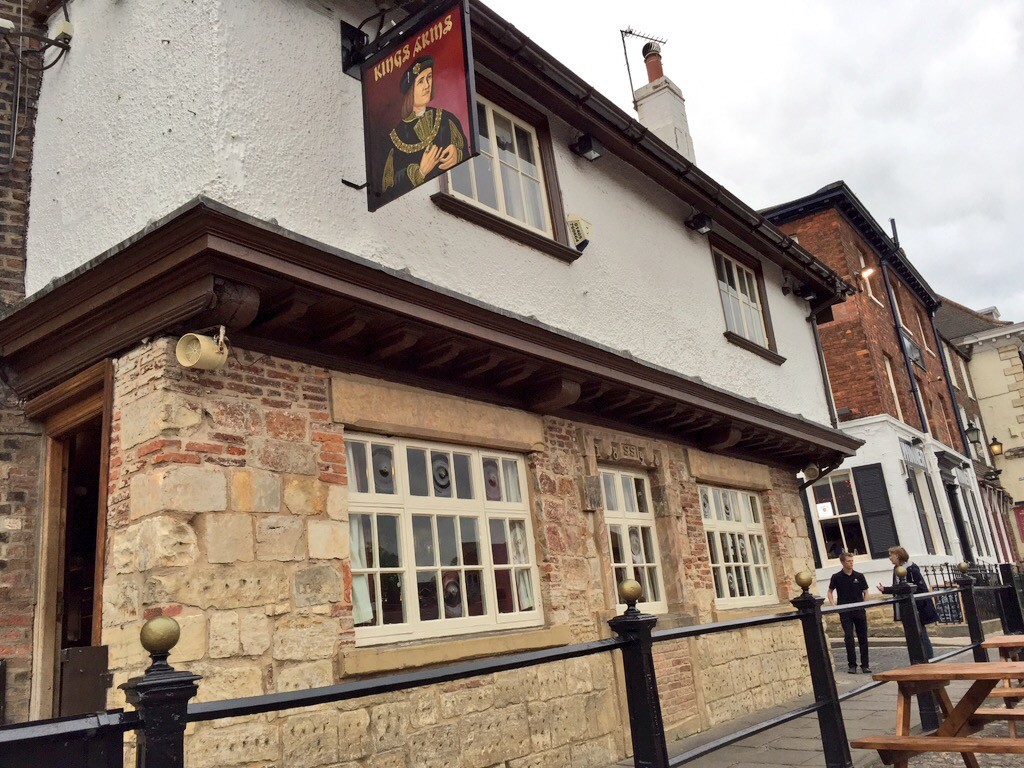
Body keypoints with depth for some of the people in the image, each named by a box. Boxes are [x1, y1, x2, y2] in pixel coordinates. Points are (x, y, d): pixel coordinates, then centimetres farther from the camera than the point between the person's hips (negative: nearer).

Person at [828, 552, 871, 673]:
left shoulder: (859, 576, 2)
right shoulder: (837, 577, -1)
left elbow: (865, 592, 9)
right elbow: (830, 591, 11)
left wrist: (864, 608, 0)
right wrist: (832, 604, -2)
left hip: (859, 611, 1)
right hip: (845, 612, -1)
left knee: (863, 638, 5)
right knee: (848, 638, -4)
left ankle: (865, 665, 14)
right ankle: (852, 665, 4)